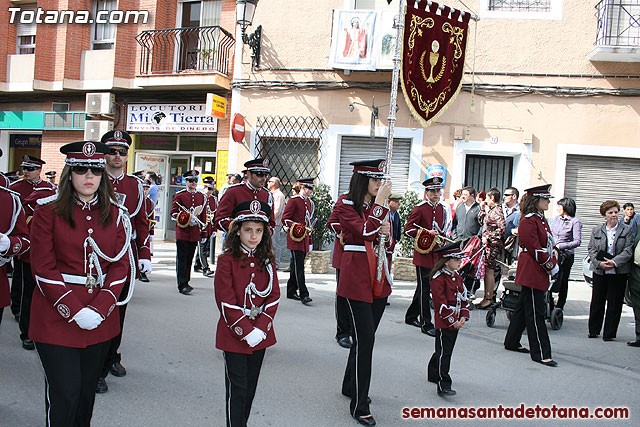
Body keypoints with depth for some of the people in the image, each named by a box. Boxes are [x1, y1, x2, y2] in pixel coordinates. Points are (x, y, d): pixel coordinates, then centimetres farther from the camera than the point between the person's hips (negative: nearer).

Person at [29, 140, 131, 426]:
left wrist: (100, 308, -12)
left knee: (87, 391, 14)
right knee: (64, 394, -2)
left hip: (101, 317, 3)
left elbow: (120, 266, 2)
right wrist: (74, 311, -16)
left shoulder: (116, 214, 5)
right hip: (57, 317, -3)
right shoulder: (48, 210, -4)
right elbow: (44, 268, -8)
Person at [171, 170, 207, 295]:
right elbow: (173, 213, 0)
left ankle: (185, 282, 21)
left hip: (195, 233, 4)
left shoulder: (201, 196, 13)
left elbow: (203, 215, 16)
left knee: (190, 258, 10)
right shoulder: (179, 195, 2)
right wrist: (187, 218, -17)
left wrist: (204, 233, 13)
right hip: (182, 232, -4)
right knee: (182, 258, -5)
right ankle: (182, 285, -5)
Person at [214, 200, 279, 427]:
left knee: (251, 384, 15)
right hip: (234, 335, -4)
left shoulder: (266, 260, 3)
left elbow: (274, 296, 1)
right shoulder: (227, 259, -10)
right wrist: (246, 331, -17)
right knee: (237, 387, 1)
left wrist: (261, 328, -10)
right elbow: (225, 301, -14)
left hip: (260, 334, 5)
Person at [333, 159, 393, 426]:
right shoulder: (346, 206, -7)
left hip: (379, 278, 7)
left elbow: (389, 244, 17)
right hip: (357, 276, -7)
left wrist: (387, 234, -5)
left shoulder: (379, 206, 13)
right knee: (364, 339, -9)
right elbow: (366, 232, -23)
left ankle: (350, 386, 33)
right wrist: (379, 202, -17)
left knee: (366, 336, 15)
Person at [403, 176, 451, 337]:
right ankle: (426, 324, 3)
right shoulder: (420, 208, -8)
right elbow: (408, 230, -9)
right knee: (424, 288, -3)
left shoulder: (443, 208, 10)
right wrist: (427, 234, -19)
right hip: (423, 253, -6)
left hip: (437, 254, 6)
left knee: (423, 287, 14)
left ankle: (411, 316, 30)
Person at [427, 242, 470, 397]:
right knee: (444, 352, -8)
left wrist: (463, 317, 3)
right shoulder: (438, 279, -15)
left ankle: (433, 374, 35)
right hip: (443, 322, -9)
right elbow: (440, 302, -19)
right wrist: (452, 320, -17)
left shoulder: (457, 277, 13)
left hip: (456, 322, 9)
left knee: (445, 350, 18)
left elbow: (463, 297, 15)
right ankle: (443, 385, -7)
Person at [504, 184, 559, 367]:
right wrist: (551, 266, -13)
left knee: (523, 307, 17)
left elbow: (548, 244, 17)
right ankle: (541, 353, 0)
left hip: (538, 272, 10)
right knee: (535, 312, -5)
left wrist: (554, 263, 5)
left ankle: (512, 342, 29)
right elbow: (535, 249, -20)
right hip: (532, 272, -10)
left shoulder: (540, 219, 14)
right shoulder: (528, 221, -16)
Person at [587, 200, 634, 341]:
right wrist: (599, 263, -14)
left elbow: (628, 251, -6)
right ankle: (594, 330, 21)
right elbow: (591, 250, 4)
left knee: (614, 303, 2)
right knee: (597, 302, 7)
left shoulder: (627, 230, 3)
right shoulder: (596, 230, 8)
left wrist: (614, 262, -19)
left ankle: (609, 333, 11)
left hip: (619, 272, -1)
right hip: (599, 271, 2)